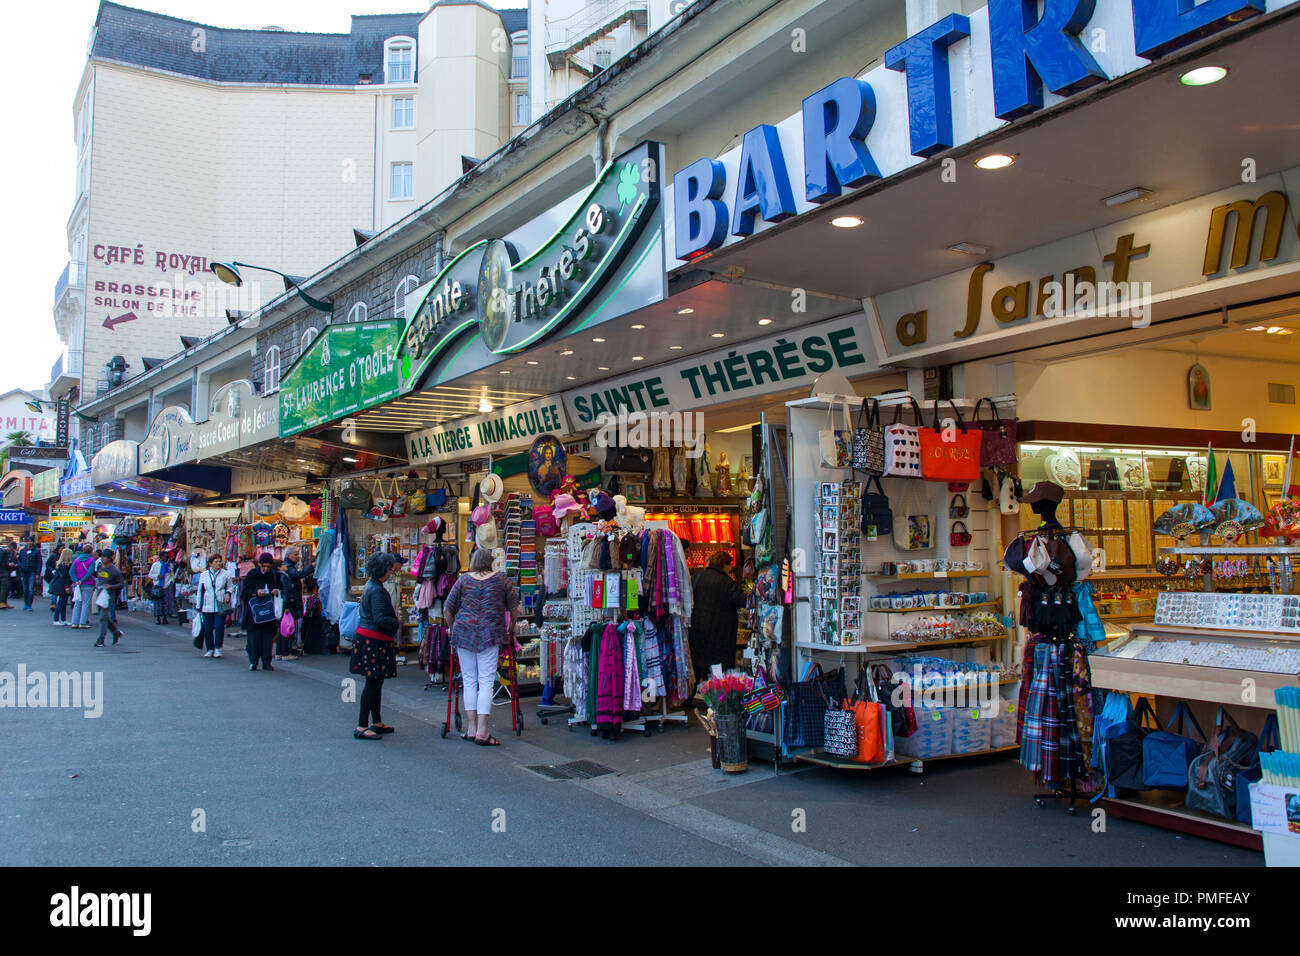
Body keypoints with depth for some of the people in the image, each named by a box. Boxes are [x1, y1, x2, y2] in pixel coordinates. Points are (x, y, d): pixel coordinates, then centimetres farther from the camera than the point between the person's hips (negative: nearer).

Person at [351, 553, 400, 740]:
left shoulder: (373, 585, 13)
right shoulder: (376, 590, -19)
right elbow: (380, 619, -25)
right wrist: (397, 623, -9)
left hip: (372, 640, 10)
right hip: (373, 642, -10)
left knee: (376, 682, 16)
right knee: (373, 683, -6)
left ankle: (376, 723, 25)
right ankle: (362, 727, -2)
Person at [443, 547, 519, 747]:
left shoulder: (463, 580, 7)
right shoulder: (501, 580, 5)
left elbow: (447, 610, 7)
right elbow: (514, 608, 7)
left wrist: (454, 628, 22)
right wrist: (512, 628, 23)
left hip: (464, 632, 2)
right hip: (491, 634, -2)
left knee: (469, 680, 10)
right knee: (486, 682, -1)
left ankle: (471, 728, 11)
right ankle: (482, 732, -6)